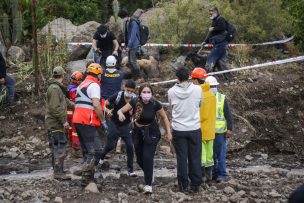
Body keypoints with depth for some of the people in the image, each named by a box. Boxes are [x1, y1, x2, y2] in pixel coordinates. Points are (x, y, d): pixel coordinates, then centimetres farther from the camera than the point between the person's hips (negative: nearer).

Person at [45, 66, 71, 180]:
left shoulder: (56, 87, 18)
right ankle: (58, 172, -11)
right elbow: (55, 108, -22)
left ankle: (57, 170, 25)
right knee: (60, 148, -11)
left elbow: (62, 103, 27)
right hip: (55, 123, -11)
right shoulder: (55, 88, -16)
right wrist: (64, 120, -21)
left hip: (54, 123, 11)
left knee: (56, 148, 17)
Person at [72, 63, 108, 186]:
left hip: (78, 120, 10)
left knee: (87, 151, 14)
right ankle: (86, 178, -17)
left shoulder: (82, 85, 23)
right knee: (96, 151, -11)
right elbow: (96, 105, -18)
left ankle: (89, 178, 16)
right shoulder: (94, 85, -7)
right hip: (87, 122, -10)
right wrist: (103, 121, -12)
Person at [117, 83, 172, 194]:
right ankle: (149, 175, 42)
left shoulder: (155, 104, -19)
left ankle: (148, 184, -6)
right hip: (138, 133, 3)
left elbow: (164, 117, -4)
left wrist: (168, 132, -7)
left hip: (151, 133, -3)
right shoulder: (135, 102, -15)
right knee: (140, 159, 12)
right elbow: (120, 110, -14)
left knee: (148, 157, -17)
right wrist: (120, 114, -37)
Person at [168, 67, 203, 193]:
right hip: (195, 129, 0)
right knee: (195, 157, 8)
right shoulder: (197, 89, -9)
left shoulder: (171, 92, -8)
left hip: (178, 129, 0)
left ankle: (183, 185, 13)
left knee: (181, 158, 8)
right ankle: (195, 185, 13)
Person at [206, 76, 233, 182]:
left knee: (221, 154, -2)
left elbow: (228, 115, -1)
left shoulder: (222, 98, 0)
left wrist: (230, 129, -7)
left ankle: (222, 174, 4)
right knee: (210, 154, 8)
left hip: (220, 132, -2)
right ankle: (214, 173, 17)